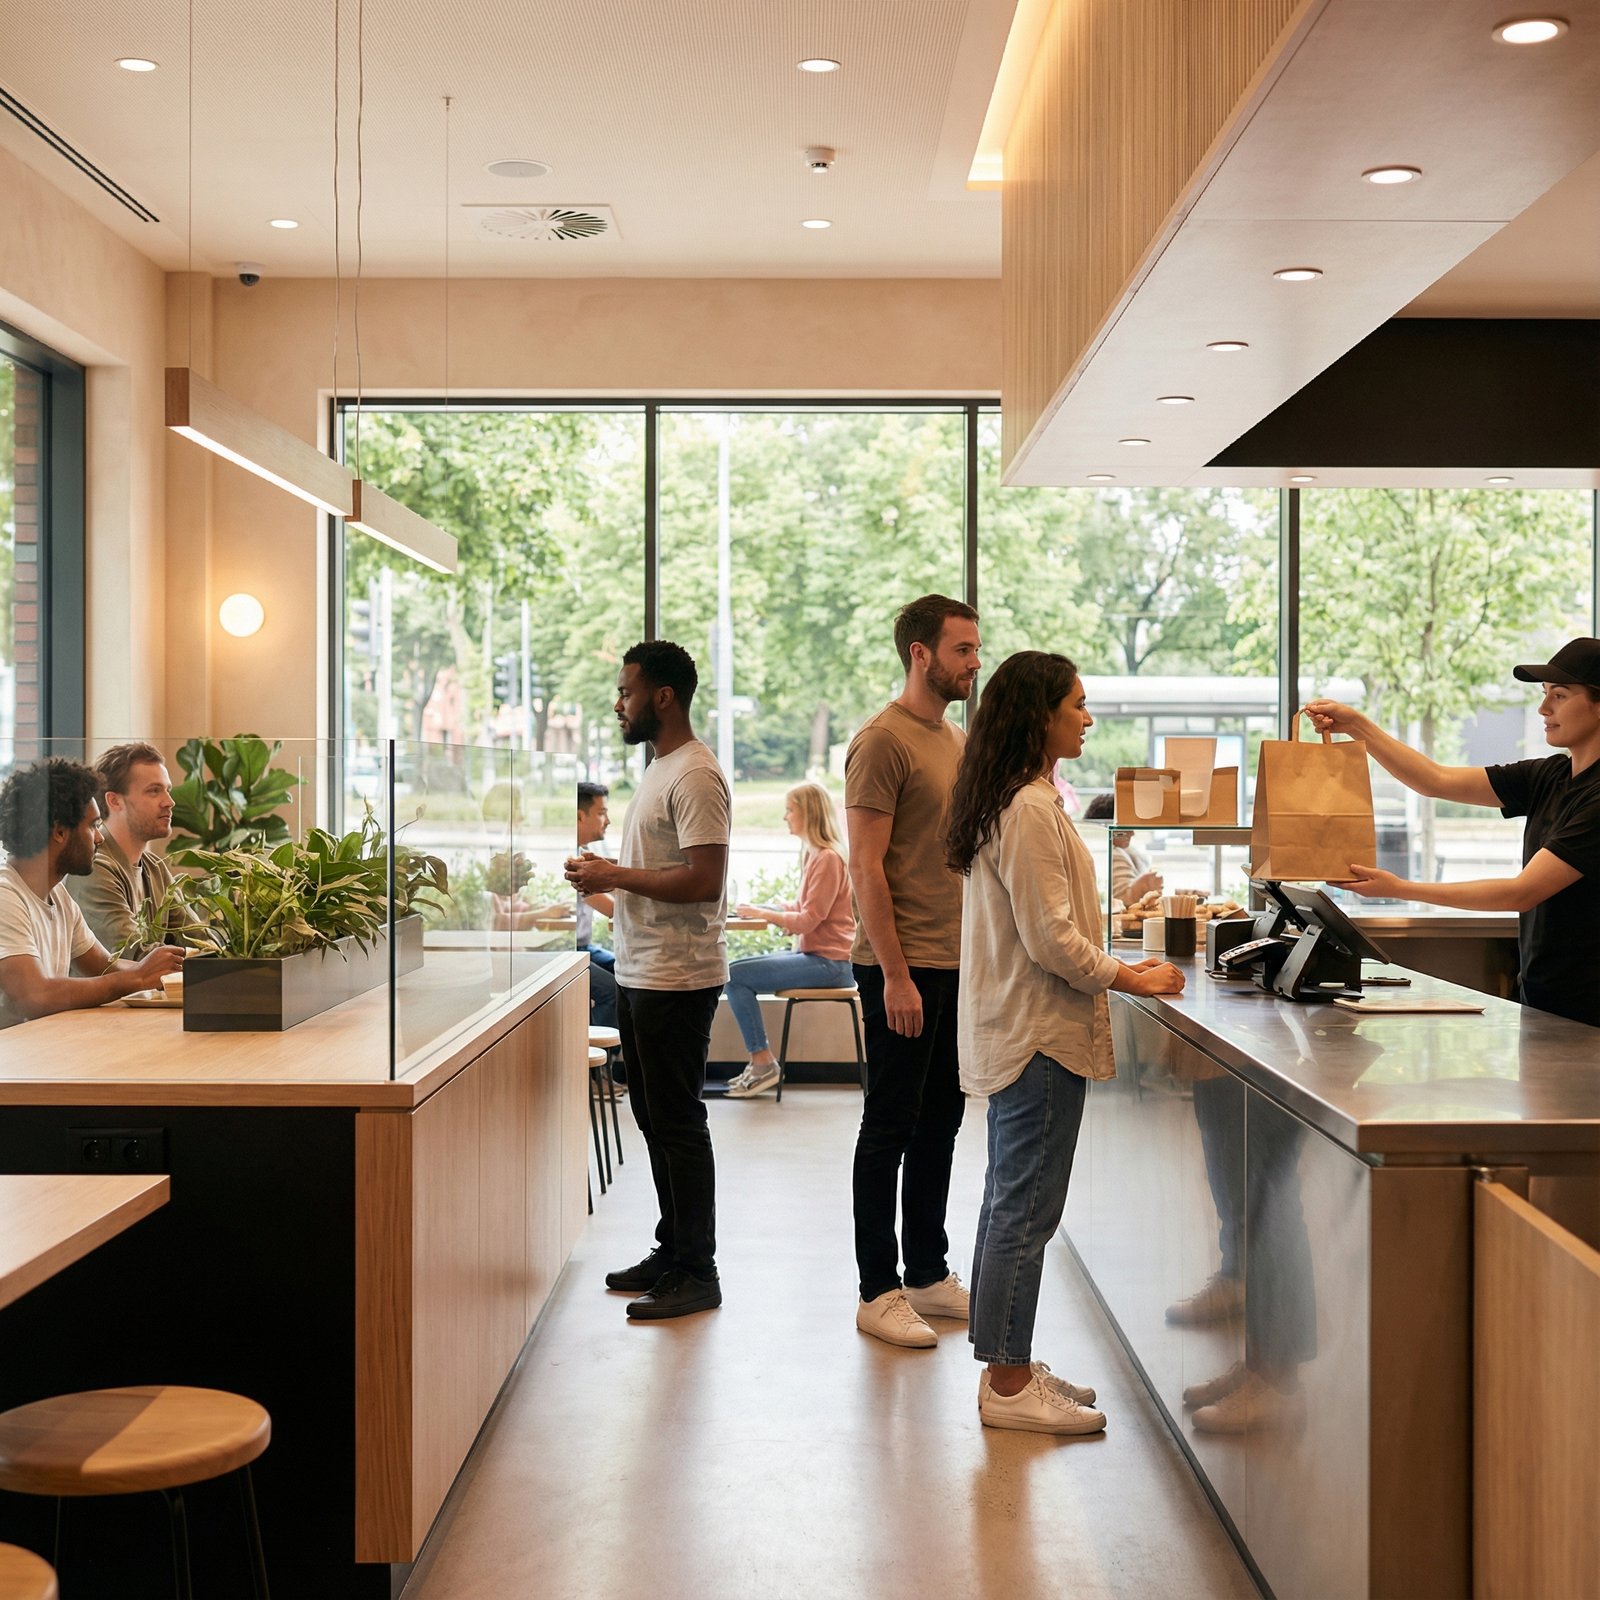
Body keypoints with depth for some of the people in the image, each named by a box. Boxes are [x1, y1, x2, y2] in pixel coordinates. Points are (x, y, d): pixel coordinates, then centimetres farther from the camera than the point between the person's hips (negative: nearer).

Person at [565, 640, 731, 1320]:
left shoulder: (695, 775, -16)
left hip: (677, 981, -10)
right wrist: (606, 875, 8)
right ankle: (672, 1251, 27)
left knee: (677, 1124, -4)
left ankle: (696, 1273, 5)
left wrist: (616, 875, -17)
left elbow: (704, 881, -24)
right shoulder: (659, 769, 16)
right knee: (655, 1119, 16)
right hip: (639, 975, 10)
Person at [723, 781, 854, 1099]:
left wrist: (764, 914, -10)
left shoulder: (828, 858, -16)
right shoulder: (813, 854, 15)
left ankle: (763, 1063, -7)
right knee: (734, 970, 8)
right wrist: (766, 908, 7)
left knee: (736, 977, -16)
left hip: (826, 962, -10)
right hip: (812, 954, 10)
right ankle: (760, 1062, 6)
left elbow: (809, 919, -19)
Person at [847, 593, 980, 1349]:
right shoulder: (883, 741, -12)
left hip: (958, 964, 8)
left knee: (939, 1125, 14)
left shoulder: (957, 739, 15)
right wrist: (895, 976, -19)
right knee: (889, 1130, 0)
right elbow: (866, 868, -16)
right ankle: (879, 1293, 8)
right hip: (904, 968, -8)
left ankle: (929, 1275, 25)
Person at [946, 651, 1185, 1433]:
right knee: (1026, 1210, -4)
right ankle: (1008, 1384, 3)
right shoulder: (1031, 811, -18)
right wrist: (1130, 979, -9)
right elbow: (1049, 937, -20)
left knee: (1010, 1205, 15)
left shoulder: (1017, 803, 14)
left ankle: (1008, 1367, 24)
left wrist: (1112, 968, 16)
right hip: (1039, 1039, -11)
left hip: (1017, 1035, 11)